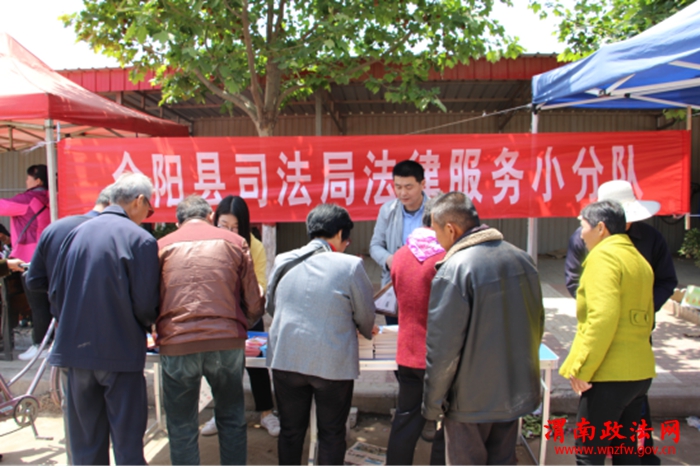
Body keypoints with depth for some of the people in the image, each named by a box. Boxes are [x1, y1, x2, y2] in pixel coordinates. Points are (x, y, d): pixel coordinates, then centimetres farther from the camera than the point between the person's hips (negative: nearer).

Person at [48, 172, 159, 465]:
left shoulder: (77, 232, 3)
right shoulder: (141, 239, -13)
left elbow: (55, 291, 7)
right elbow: (145, 304, -14)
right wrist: (147, 324, 8)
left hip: (75, 347, 5)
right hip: (120, 351, -5)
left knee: (85, 443, 17)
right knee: (127, 441, 7)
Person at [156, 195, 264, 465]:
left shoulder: (163, 246, 10)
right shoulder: (235, 242, 10)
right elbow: (254, 303, 7)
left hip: (176, 344, 0)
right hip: (227, 342, 1)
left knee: (182, 427, 14)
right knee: (231, 420, 18)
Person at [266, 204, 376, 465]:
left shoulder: (283, 262, 1)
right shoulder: (350, 265, -12)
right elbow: (366, 316, -2)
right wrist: (366, 332, 21)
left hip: (286, 358, 4)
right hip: (333, 363, -3)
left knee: (290, 430, 19)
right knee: (332, 434, 15)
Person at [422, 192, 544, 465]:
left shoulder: (454, 270, -23)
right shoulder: (521, 258, 0)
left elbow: (443, 346, -22)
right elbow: (537, 322, 11)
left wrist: (432, 403, -9)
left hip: (472, 399, -6)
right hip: (517, 391, 7)